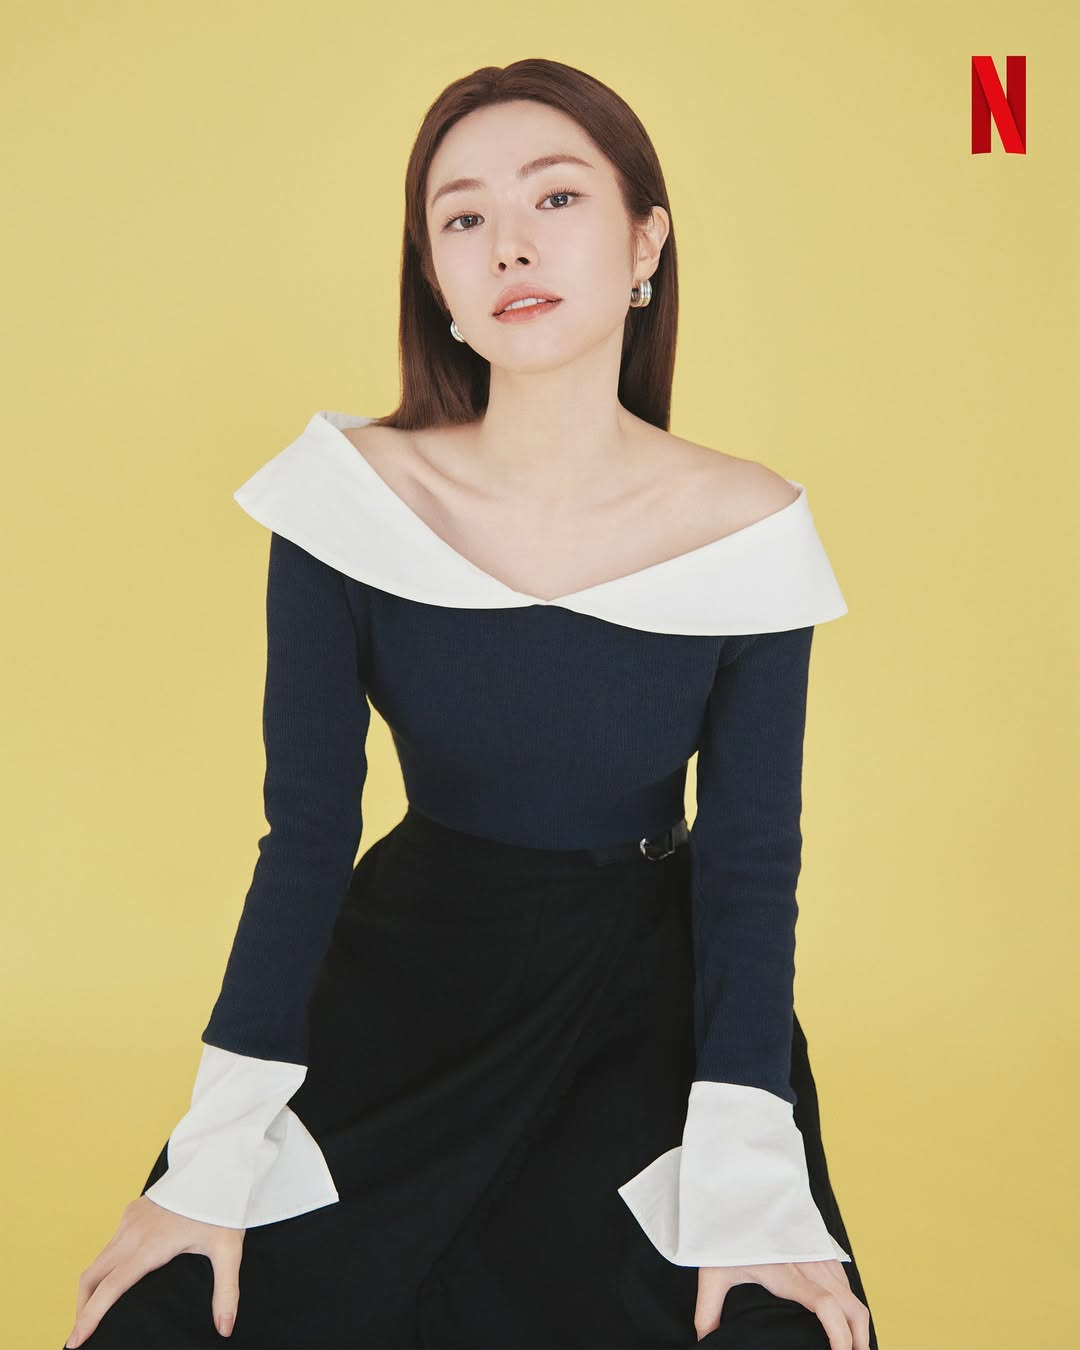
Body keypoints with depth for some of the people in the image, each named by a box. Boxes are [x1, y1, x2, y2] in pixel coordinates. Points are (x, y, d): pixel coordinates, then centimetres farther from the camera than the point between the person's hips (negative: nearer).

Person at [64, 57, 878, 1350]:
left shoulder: (748, 526, -13)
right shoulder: (353, 492, -13)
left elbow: (752, 861, -9)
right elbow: (305, 830, -9)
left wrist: (748, 1192, -20)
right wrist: (211, 1167, -14)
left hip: (649, 997, 0)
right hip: (403, 971, 1)